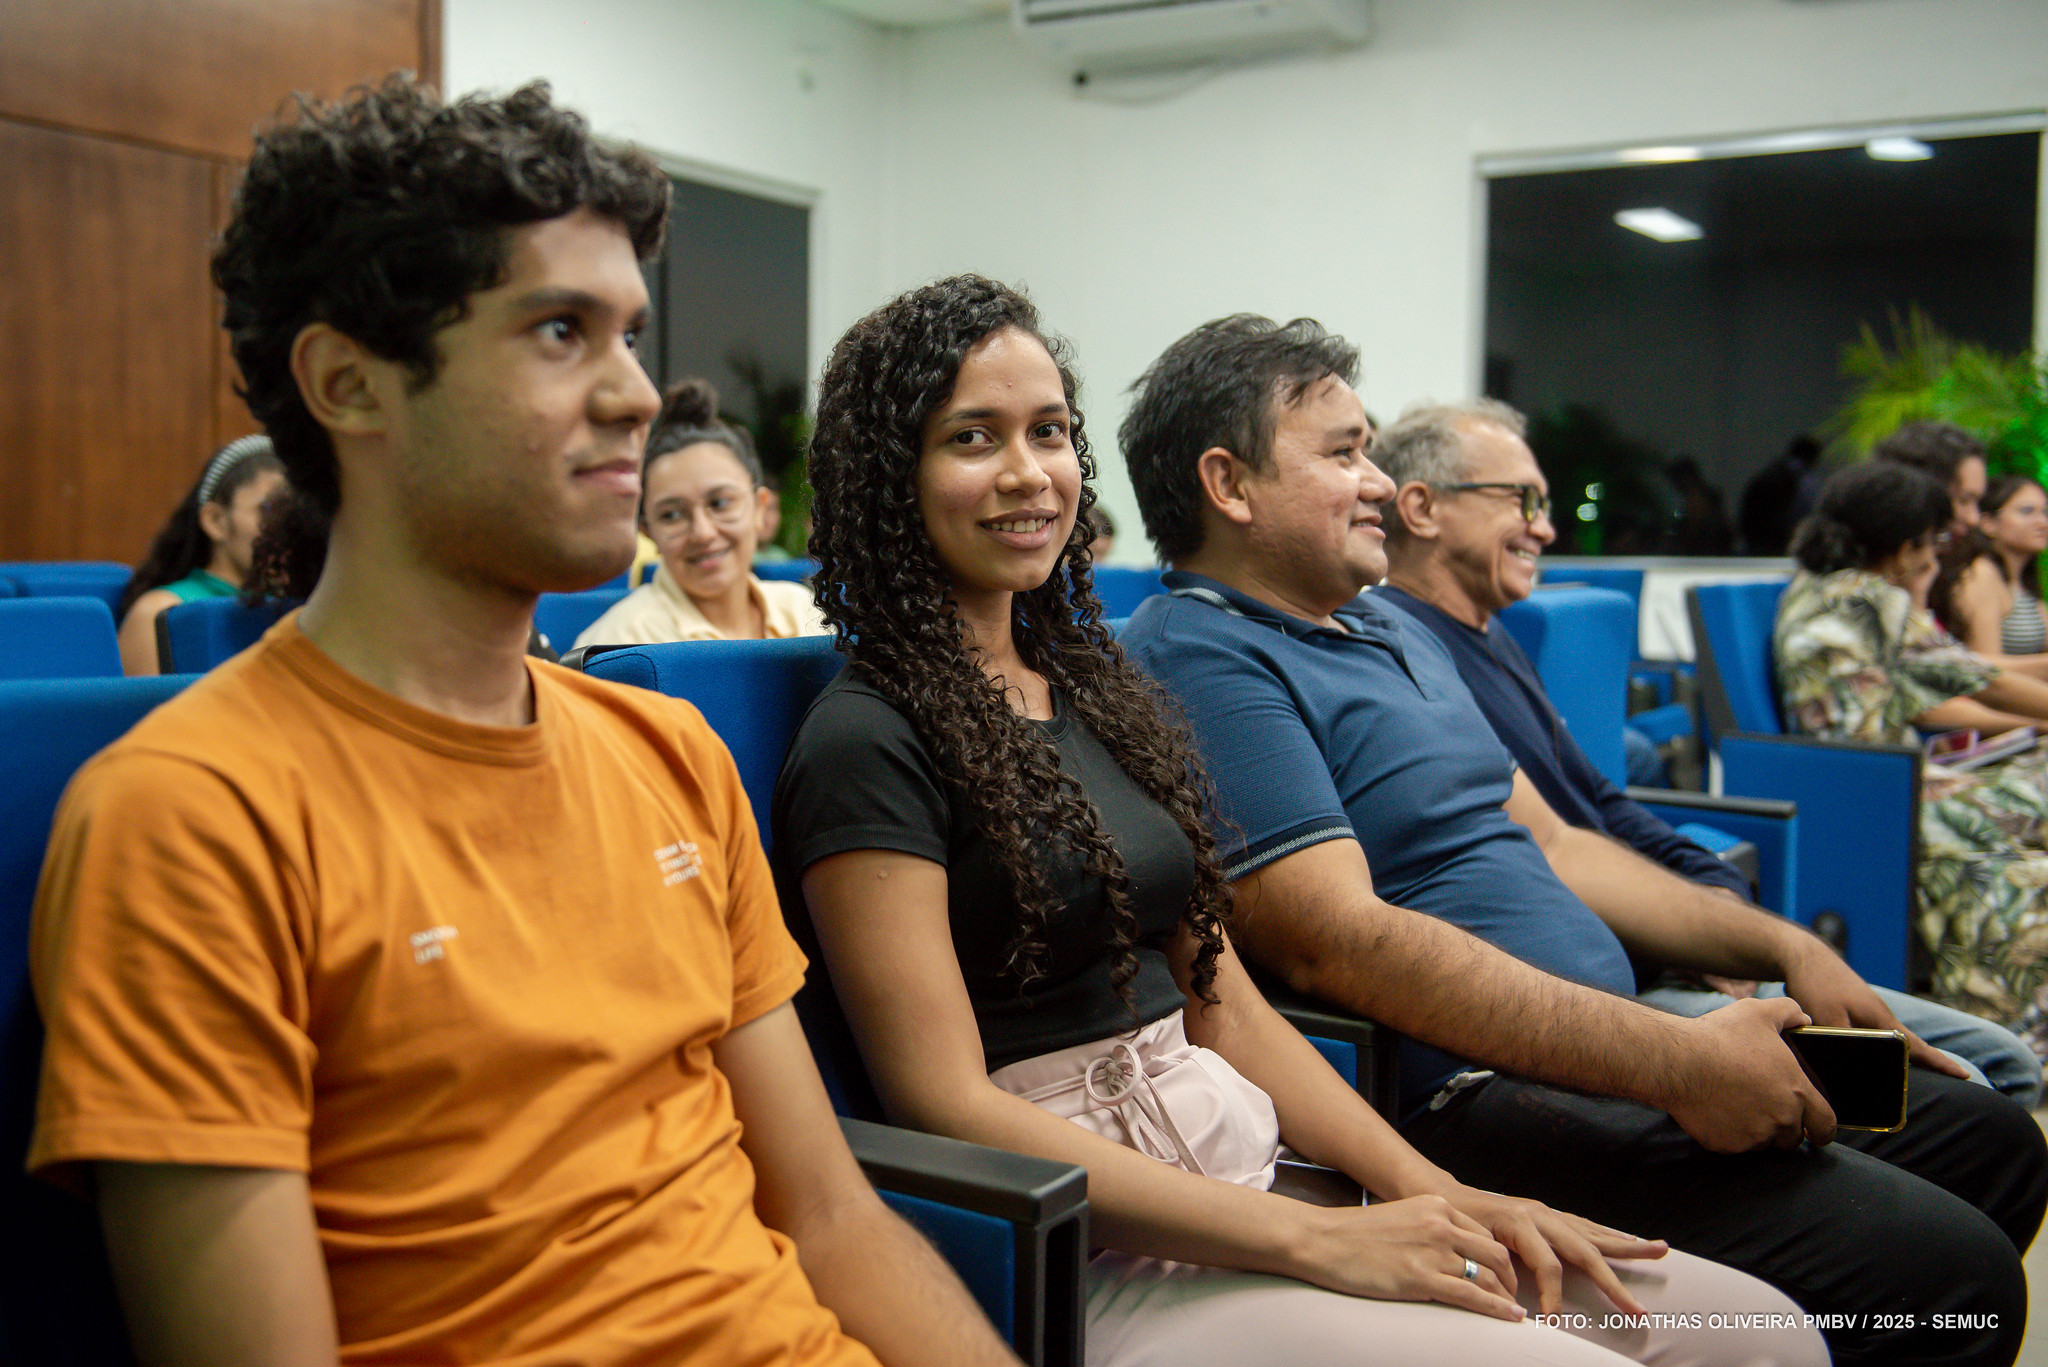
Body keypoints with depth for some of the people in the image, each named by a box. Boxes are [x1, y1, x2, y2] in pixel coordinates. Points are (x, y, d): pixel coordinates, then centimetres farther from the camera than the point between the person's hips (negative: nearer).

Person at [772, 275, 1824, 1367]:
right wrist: (1313, 1242, -17)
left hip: (1246, 1171, 7)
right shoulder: (869, 744, -9)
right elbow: (947, 1104, -15)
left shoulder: (1099, 691, 14)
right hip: (1080, 1263, -7)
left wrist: (1431, 1191, 0)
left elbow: (1224, 1004, 13)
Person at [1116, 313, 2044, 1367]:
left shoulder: (1393, 633, 19)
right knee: (1947, 1271, -17)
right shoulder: (1199, 658, -14)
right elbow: (1338, 941, -24)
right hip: (1464, 1103, -10)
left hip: (1603, 1046, 10)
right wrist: (1675, 1062, -24)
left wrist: (1781, 947, 14)